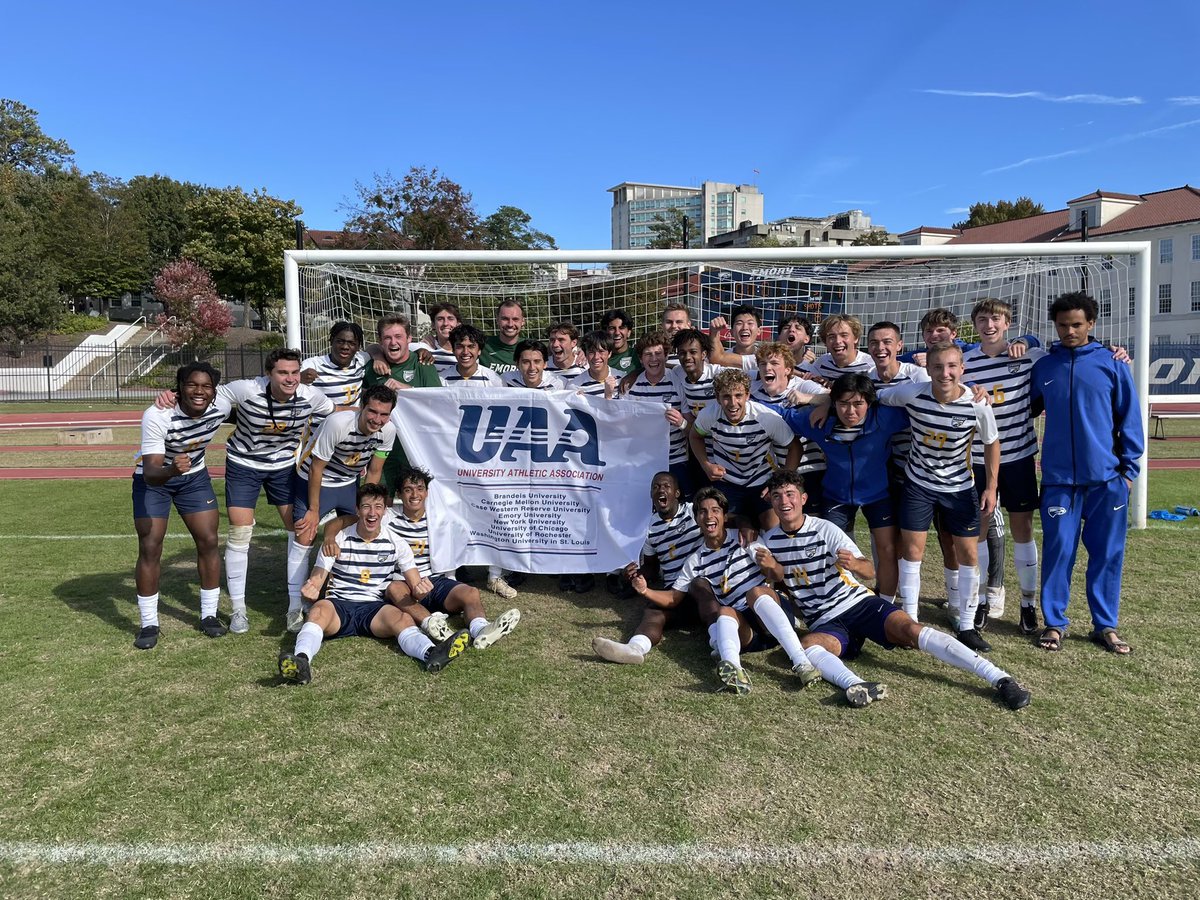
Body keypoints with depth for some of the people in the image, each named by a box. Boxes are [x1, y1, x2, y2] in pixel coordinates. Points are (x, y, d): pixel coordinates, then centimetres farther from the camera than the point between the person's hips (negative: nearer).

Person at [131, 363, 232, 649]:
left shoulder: (222, 406, -22)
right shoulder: (157, 416, -34)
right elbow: (151, 473, -39)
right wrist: (171, 470, -59)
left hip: (195, 476, 4)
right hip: (153, 478, -3)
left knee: (209, 542, -1)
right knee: (149, 548, -7)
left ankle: (209, 615, 14)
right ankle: (149, 624, 9)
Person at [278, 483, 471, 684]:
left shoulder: (396, 544, 8)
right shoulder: (337, 541, 5)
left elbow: (415, 585, 5)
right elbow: (315, 583, 4)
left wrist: (419, 589, -20)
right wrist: (311, 593, -21)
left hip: (374, 607, 0)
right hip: (338, 605, 0)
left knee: (402, 618, -32)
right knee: (319, 610, -35)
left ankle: (431, 654, -61)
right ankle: (301, 661, -61)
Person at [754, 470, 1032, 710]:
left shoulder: (825, 529, -4)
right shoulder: (768, 542, 3)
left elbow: (870, 572, -8)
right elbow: (778, 583, 14)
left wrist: (856, 564, -32)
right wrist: (770, 569, -9)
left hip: (859, 602, -1)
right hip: (825, 623, 1)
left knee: (910, 629, -26)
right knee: (807, 645, -33)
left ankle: (1000, 678, -29)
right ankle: (855, 685, -59)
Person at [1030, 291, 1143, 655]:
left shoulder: (1111, 363, 1)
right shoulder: (1043, 366, 6)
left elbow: (1129, 418, 2)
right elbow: (1026, 410, 17)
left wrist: (1129, 467, 0)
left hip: (1106, 478, 0)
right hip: (1059, 478, 0)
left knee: (1108, 553, 7)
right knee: (1058, 551, 2)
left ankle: (1106, 625, 20)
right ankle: (1054, 623, 15)